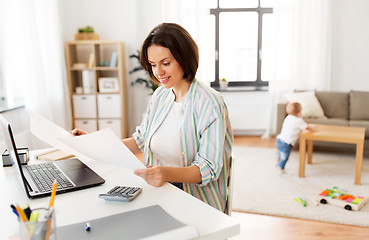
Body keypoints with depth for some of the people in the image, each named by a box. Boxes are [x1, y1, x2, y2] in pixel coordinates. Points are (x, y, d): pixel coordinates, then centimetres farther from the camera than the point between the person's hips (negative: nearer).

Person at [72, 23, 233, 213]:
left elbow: (209, 169, -18)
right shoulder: (159, 96, 8)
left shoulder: (209, 104, -15)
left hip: (198, 204, -6)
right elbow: (140, 141, 14)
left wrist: (167, 173, -36)